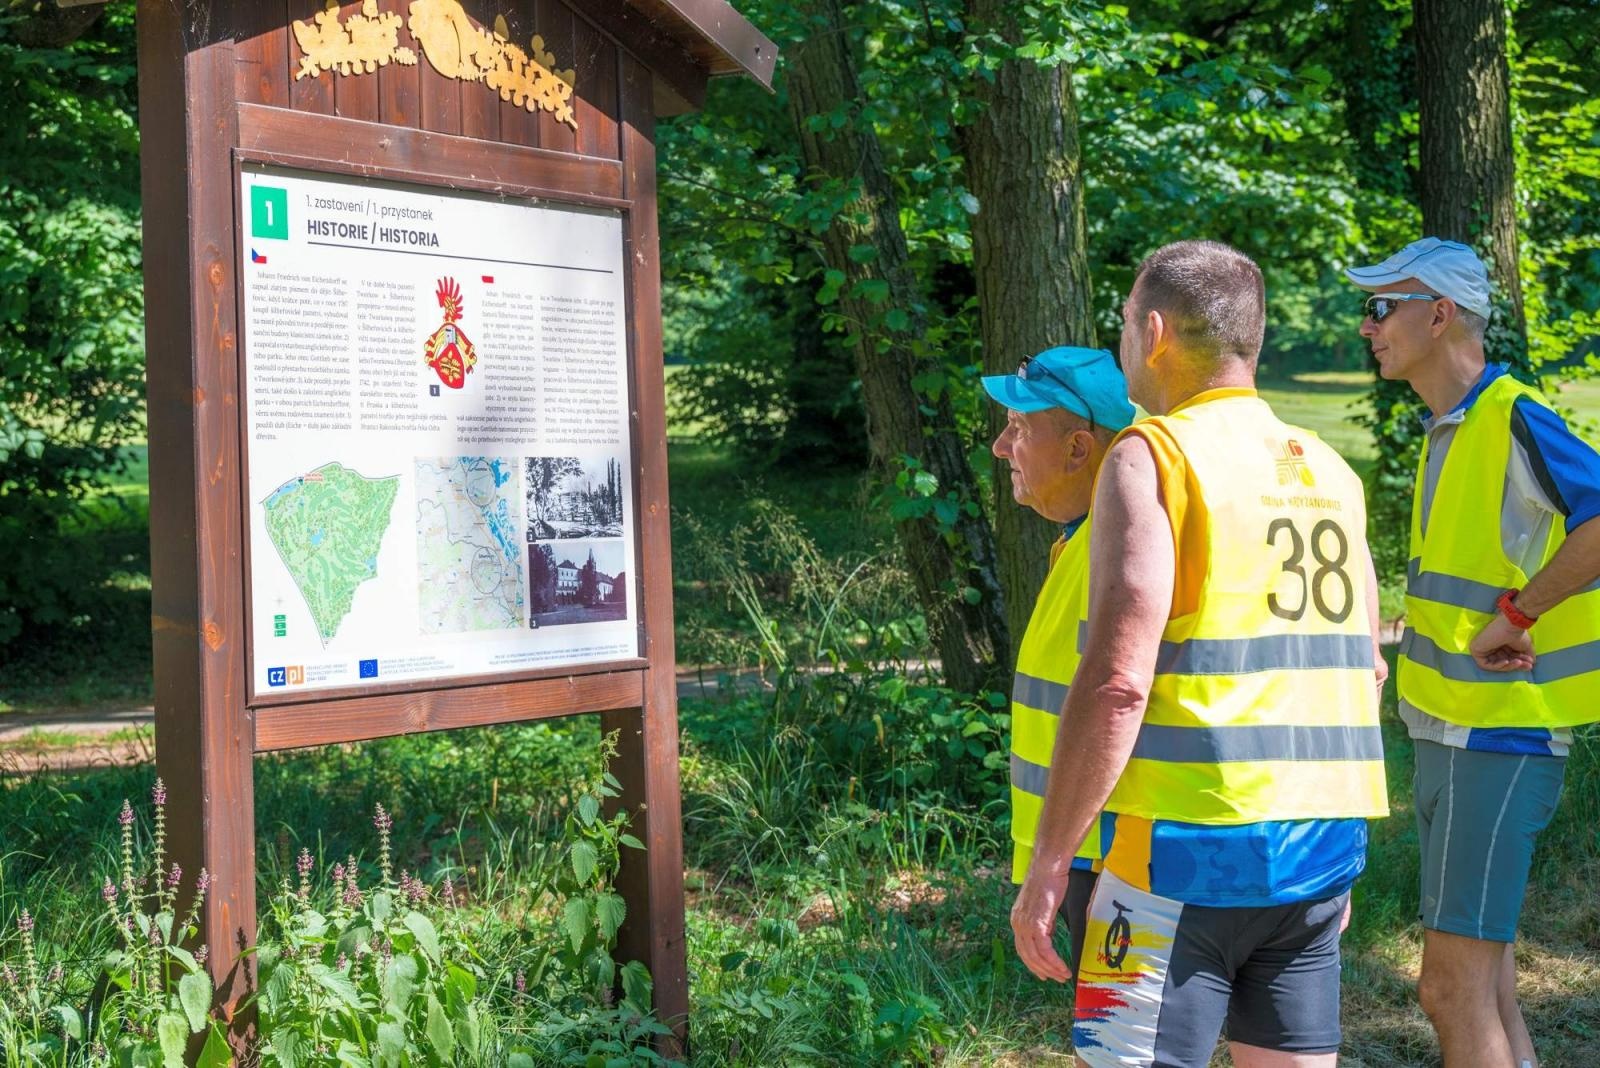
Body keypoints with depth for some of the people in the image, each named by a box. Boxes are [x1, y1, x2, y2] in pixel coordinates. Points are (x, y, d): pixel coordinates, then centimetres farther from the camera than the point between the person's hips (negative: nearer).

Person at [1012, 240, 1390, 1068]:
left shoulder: (1152, 458, -9)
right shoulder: (1329, 471, 13)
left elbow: (1117, 682, -18)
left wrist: (1047, 862, -12)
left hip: (1190, 844, -7)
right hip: (1322, 845, 7)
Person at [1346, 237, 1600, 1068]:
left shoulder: (1513, 419, -15)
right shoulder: (1447, 429, 14)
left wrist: (1513, 613, -24)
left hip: (1496, 735, -10)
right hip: (1448, 730, 10)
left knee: (1454, 987, -7)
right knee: (1481, 982, 15)